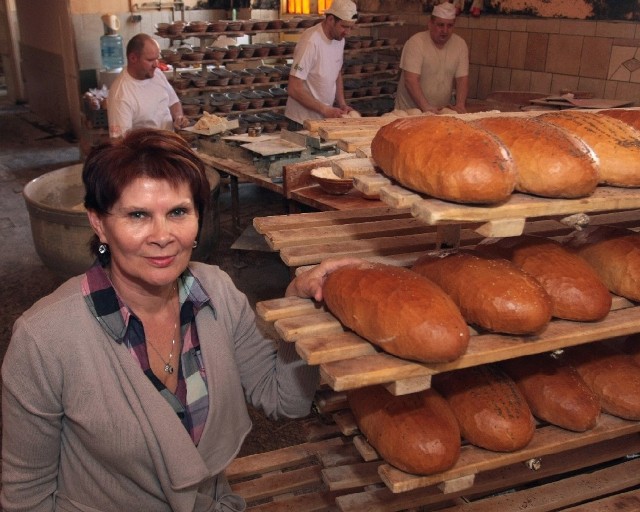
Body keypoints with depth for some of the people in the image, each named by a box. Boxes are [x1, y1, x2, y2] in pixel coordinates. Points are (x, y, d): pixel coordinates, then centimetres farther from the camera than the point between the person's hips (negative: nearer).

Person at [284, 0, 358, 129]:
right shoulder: (310, 41, -22)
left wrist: (342, 104, 2)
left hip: (326, 118, 7)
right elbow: (294, 89, -23)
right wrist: (325, 109, -22)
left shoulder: (340, 39, 1)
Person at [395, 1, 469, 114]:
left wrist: (460, 105, -14)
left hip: (441, 111, 3)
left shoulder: (460, 44, 1)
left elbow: (462, 79, 2)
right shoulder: (415, 42, -13)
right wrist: (426, 107, -29)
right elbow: (410, 80, -20)